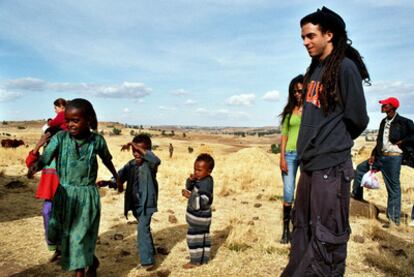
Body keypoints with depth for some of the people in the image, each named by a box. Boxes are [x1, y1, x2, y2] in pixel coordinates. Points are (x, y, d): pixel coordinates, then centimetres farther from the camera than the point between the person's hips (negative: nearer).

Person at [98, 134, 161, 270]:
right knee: (144, 228, 22)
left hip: (146, 203, -7)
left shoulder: (150, 164, -14)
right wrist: (106, 182, -22)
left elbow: (156, 160, -38)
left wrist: (139, 148, -42)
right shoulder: (130, 164, 3)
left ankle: (147, 260, -6)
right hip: (134, 203, 7)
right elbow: (119, 177, -3)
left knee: (143, 230, -14)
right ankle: (150, 251, 42)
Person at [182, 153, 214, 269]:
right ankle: (203, 258, 32)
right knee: (203, 236, 18)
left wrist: (189, 196, -36)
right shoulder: (201, 179, 4)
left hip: (199, 217, -10)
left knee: (194, 237, 2)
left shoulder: (205, 183, -26)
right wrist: (190, 180, -8)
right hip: (201, 216, 10)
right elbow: (189, 187, 12)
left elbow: (202, 202, -31)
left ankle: (196, 260, 15)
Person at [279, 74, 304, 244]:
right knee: (288, 193, 1)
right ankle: (286, 229, 12)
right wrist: (282, 157, 0)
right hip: (290, 154, 2)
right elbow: (284, 135, 7)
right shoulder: (289, 110, 9)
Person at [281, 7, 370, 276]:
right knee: (303, 228, 18)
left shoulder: (345, 67, -9)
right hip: (309, 163, 8)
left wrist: (335, 144, 6)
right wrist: (311, 145, 10)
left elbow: (357, 120, -8)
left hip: (331, 166, -8)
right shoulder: (315, 69, 14)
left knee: (326, 237, 1)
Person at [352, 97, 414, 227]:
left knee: (393, 188, -1)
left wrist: (402, 142, -12)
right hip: (380, 156, 8)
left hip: (393, 157, -7)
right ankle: (356, 195, 26)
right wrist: (373, 155, 8)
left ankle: (394, 219, 8)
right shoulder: (384, 122, 12)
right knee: (360, 168, 13)